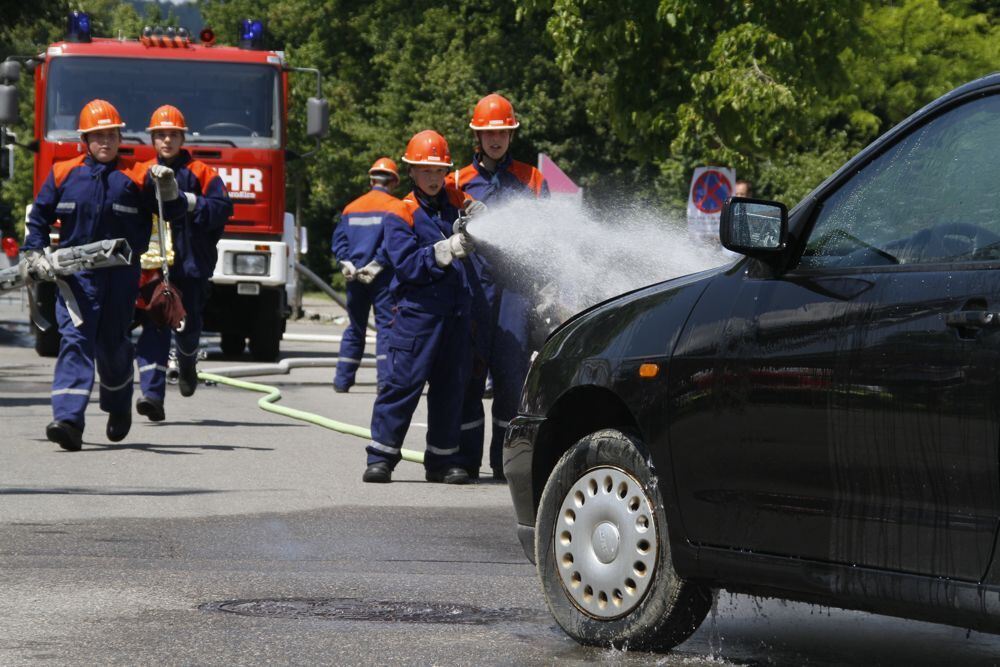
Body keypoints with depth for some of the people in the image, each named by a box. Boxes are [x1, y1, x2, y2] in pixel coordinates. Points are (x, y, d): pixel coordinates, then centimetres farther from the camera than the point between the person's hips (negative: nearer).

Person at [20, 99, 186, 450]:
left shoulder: (134, 178, 3)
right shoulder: (63, 174, 6)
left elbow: (173, 213, 1)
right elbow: (39, 217, 16)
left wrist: (169, 191, -18)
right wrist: (33, 254, 6)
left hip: (121, 273, 0)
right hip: (75, 273, 0)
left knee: (113, 345, 11)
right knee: (75, 341, -14)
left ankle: (119, 408, 38)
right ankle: (69, 421, -24)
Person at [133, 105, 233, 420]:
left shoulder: (201, 173, 5)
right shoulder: (142, 175, 9)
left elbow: (223, 207, -3)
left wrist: (192, 203, -16)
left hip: (191, 263, 0)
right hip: (152, 263, 0)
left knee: (188, 325, 9)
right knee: (154, 328, -10)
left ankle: (187, 362, 44)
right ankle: (153, 393, -16)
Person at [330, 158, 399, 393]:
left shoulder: (352, 207, 12)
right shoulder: (395, 207, -4)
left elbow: (339, 239, 5)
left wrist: (347, 263, -4)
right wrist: (377, 265, -13)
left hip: (355, 275, 5)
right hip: (382, 277, -5)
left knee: (355, 328, 14)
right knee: (385, 325, -4)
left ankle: (342, 380, 15)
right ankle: (385, 379, -14)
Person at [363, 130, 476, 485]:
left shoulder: (457, 205, 12)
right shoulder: (401, 214, 0)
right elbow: (407, 264, -12)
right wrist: (446, 250, -25)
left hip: (455, 310, 4)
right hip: (417, 312, -4)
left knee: (450, 387, 7)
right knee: (403, 383, -7)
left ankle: (442, 459, 16)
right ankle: (381, 457, -2)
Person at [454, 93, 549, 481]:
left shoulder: (532, 181, 13)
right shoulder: (459, 183, 13)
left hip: (516, 288, -1)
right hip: (474, 286, 1)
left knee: (511, 375, -6)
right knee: (470, 374, -3)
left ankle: (505, 460, 2)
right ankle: (466, 460, 2)